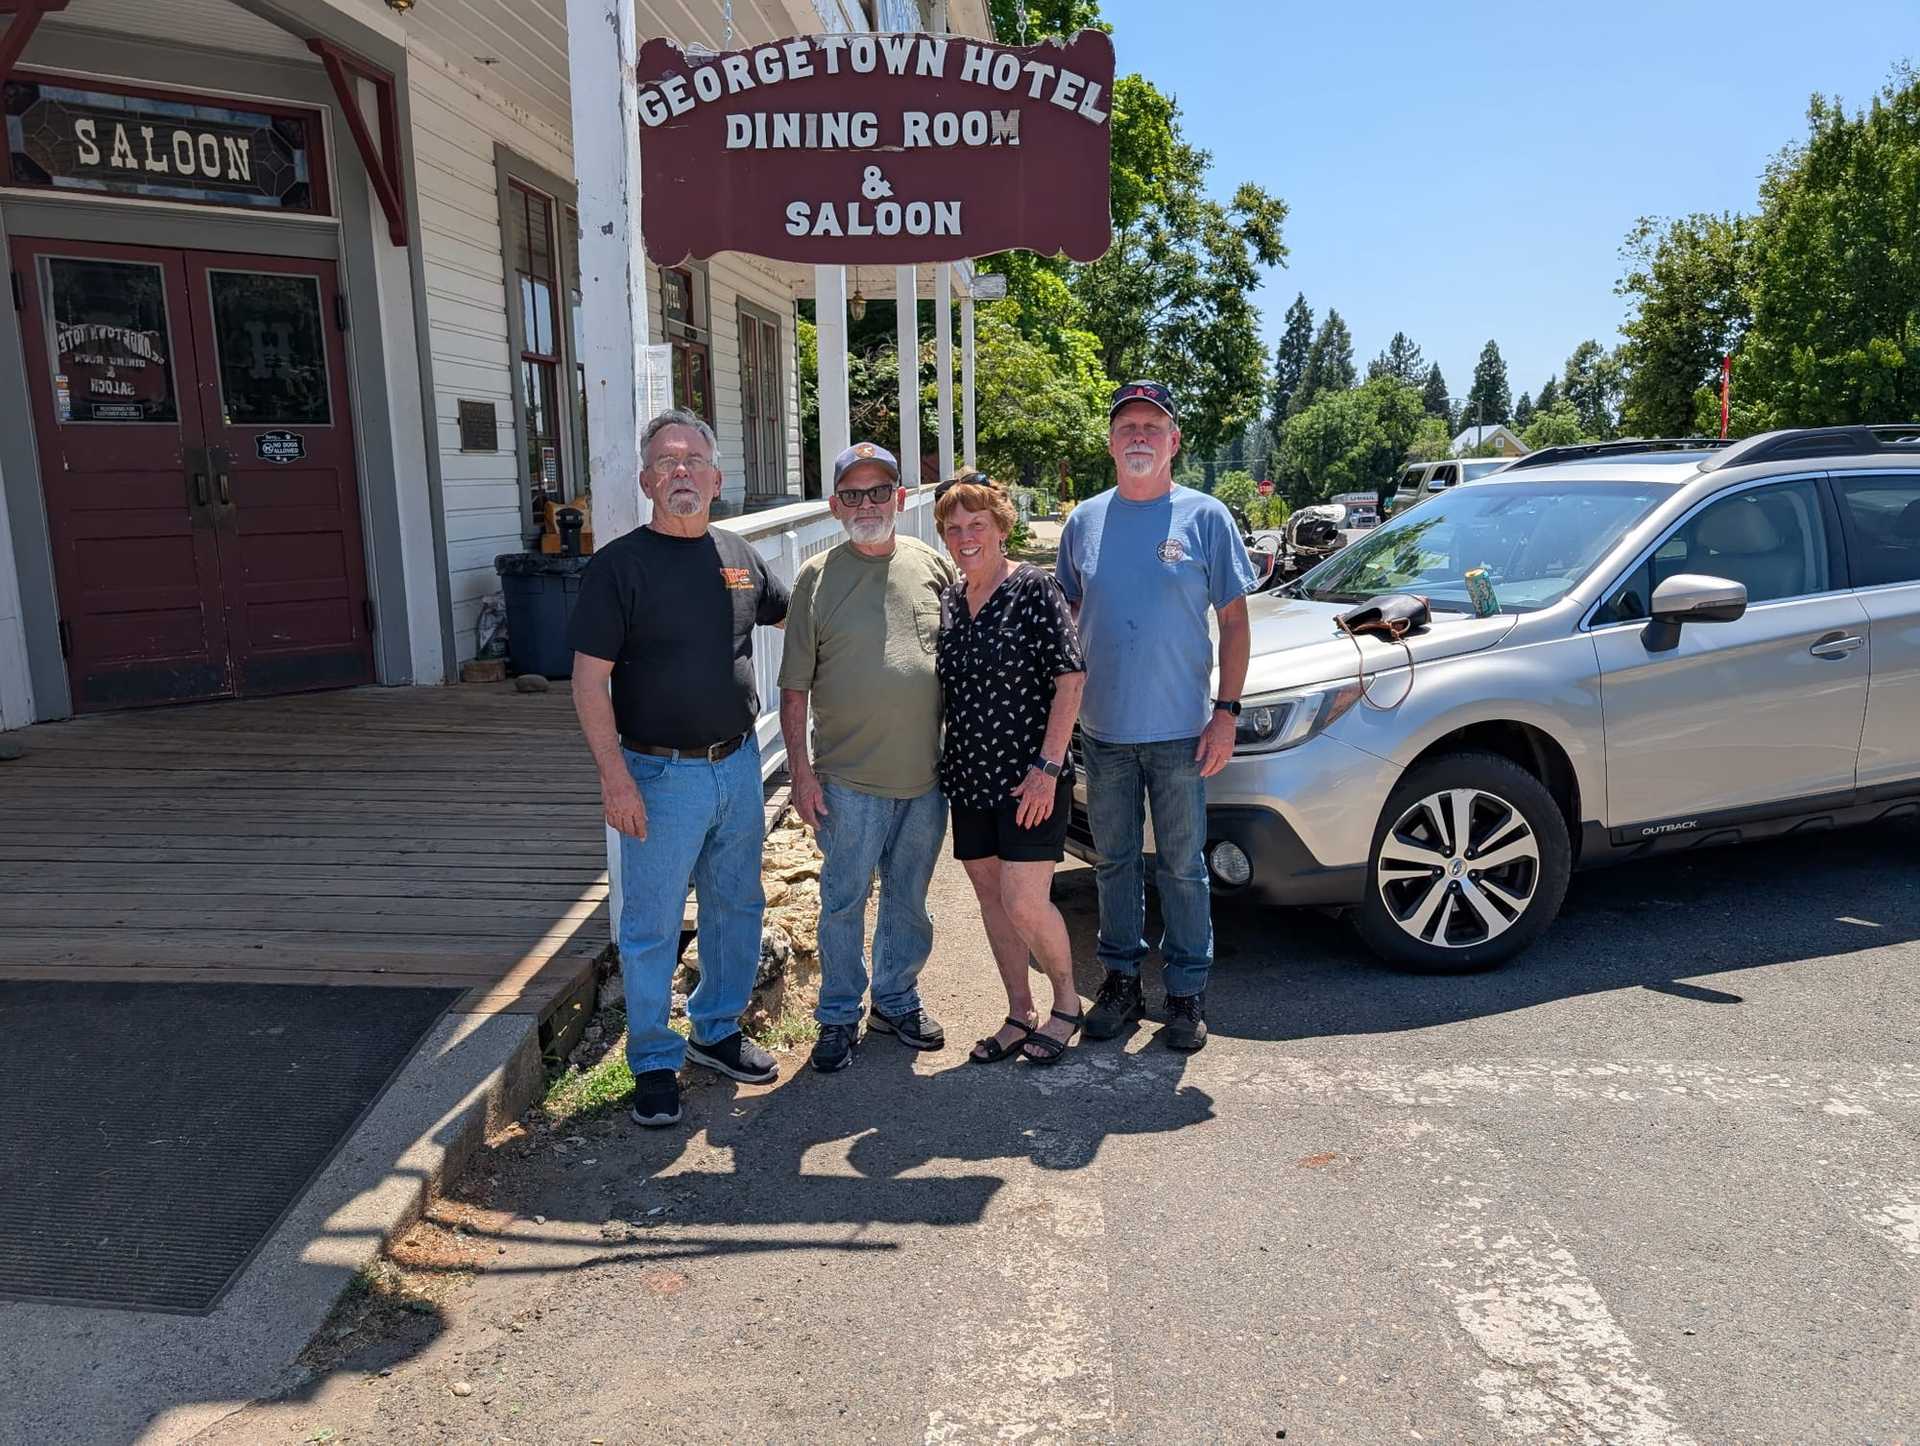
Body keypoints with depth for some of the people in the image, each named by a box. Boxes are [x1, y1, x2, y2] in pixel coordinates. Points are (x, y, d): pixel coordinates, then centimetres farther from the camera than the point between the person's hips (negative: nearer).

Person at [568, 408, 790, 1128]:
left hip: (738, 765, 5)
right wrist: (615, 776, -18)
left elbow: (793, 613, 25)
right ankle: (654, 1062, 21)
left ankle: (717, 1030, 36)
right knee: (653, 926, 4)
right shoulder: (620, 565, -9)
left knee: (737, 908, 16)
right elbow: (589, 681, -12)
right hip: (662, 774, -5)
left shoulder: (738, 556, 7)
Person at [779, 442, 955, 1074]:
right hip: (849, 779, -2)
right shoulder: (817, 576, -1)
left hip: (926, 772, 3)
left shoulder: (932, 564, 5)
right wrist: (800, 768, -7)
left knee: (909, 898, 15)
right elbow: (795, 685, -1)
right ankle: (839, 1016, 23)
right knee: (844, 901, 6)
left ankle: (896, 999, 33)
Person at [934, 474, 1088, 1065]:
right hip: (970, 777, 7)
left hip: (1030, 778, -7)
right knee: (990, 897, 11)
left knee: (1023, 903, -9)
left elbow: (1070, 679, -13)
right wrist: (946, 766, 10)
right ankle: (1020, 1015, 26)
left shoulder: (1034, 589, -9)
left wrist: (1047, 766, -18)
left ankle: (1066, 1002, 17)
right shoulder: (949, 599, 9)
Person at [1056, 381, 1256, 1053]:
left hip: (1180, 732, -3)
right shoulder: (1084, 521, 6)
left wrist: (1227, 710, -9)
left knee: (1182, 866, 6)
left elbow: (1233, 620, -1)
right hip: (1102, 730, 3)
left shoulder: (1205, 517, -2)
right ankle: (1121, 979, 28)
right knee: (1114, 863, 13)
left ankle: (1187, 991, 20)